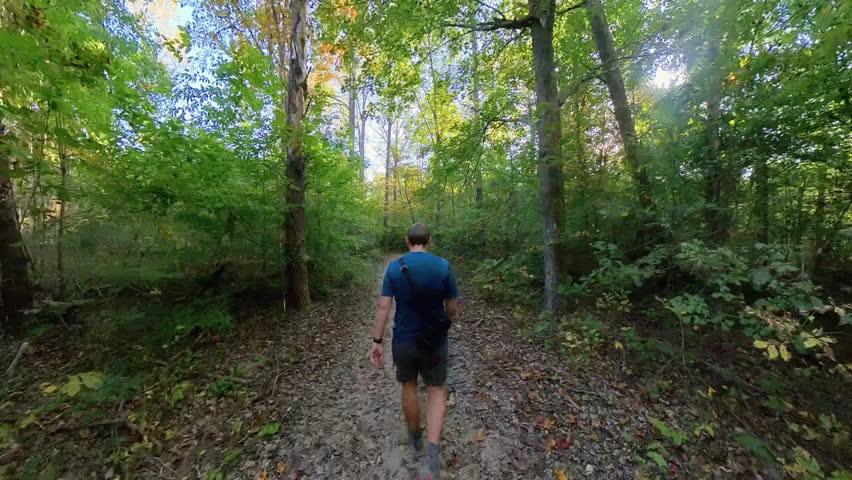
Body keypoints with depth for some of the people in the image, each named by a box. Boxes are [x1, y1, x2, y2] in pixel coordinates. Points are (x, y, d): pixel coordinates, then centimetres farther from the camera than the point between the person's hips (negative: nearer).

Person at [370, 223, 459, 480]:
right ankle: (431, 456, 5)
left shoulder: (394, 267, -10)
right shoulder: (443, 266, -12)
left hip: (404, 341, 1)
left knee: (409, 386, 26)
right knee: (436, 392, 19)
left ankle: (415, 438, 46)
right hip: (434, 342, -1)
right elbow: (453, 309, -6)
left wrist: (377, 341, -1)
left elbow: (383, 307, -11)